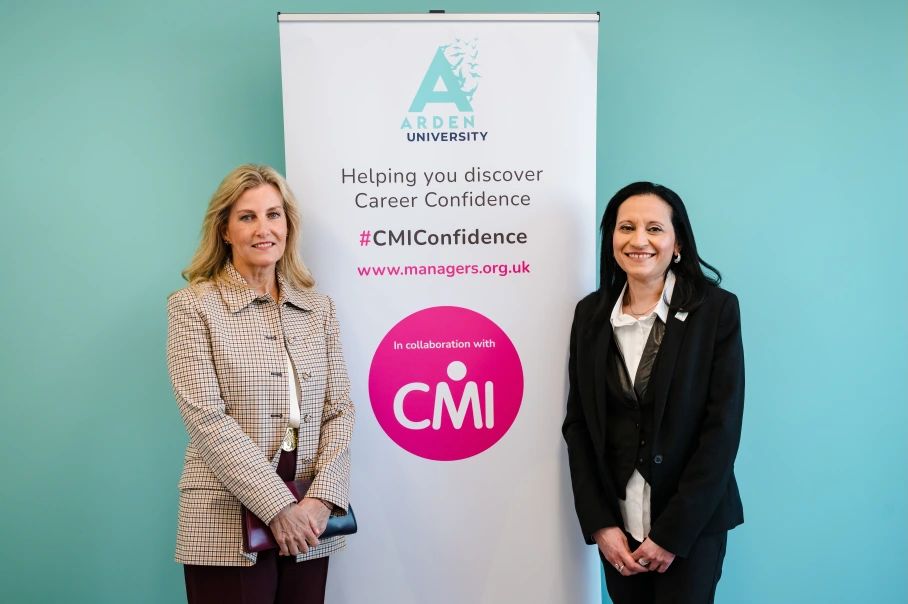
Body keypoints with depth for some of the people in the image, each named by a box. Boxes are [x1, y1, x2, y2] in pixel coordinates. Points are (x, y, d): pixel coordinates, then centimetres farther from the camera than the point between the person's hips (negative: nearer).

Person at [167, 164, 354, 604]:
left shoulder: (319, 308, 8)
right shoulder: (192, 306, -3)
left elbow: (339, 410, 4)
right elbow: (206, 418, -11)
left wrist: (321, 498, -10)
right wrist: (277, 506, -15)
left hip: (306, 524, 4)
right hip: (227, 526, -3)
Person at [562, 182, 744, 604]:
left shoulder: (717, 309, -9)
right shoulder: (590, 313, 0)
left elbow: (722, 427, -11)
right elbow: (577, 424, 2)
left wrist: (671, 532, -13)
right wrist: (599, 523, -6)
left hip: (692, 520, -3)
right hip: (617, 517, 3)